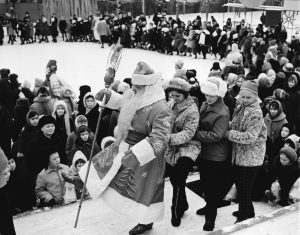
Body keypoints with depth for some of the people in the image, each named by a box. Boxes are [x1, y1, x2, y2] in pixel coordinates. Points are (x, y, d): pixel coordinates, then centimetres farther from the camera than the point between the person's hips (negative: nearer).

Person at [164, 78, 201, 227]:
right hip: (171, 148, 6)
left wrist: (170, 138, -36)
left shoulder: (192, 110, -18)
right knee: (174, 179, 17)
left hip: (187, 146, -6)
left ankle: (177, 211, 13)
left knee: (179, 181, -8)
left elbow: (188, 133, -24)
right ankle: (182, 204, 41)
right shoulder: (171, 104, 0)